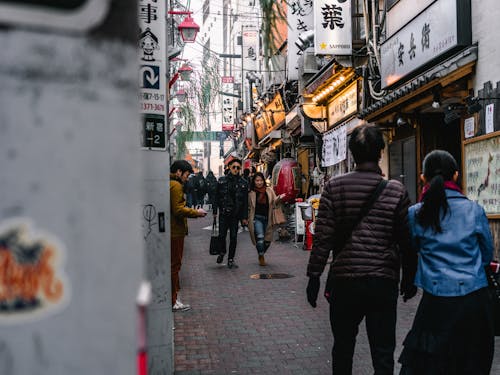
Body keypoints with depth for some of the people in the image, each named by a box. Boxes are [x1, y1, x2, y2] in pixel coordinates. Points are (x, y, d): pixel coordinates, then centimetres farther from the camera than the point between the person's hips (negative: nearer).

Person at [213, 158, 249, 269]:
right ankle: (222, 252, 28)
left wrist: (245, 217, 1)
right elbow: (217, 196, 5)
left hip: (235, 214, 0)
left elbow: (245, 201, 3)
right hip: (224, 213, 0)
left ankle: (231, 259, 13)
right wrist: (215, 211, -1)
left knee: (233, 237, 2)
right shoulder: (222, 181, 3)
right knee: (222, 235, -2)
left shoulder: (243, 183, 3)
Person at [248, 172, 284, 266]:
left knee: (267, 240, 8)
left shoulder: (269, 190, 5)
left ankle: (261, 255, 36)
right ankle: (261, 257, 1)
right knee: (260, 237, -19)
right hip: (257, 218, -3)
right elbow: (248, 206, 5)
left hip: (267, 219, 3)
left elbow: (274, 202, 3)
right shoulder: (251, 193, -1)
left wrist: (279, 198, -17)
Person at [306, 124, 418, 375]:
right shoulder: (396, 190, -4)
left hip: (344, 280, 1)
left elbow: (322, 238, -7)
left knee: (343, 347, 18)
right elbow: (407, 241, 1)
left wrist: (314, 276, 1)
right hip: (384, 282, 0)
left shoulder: (334, 187, -5)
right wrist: (409, 278, 13)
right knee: (383, 353, 9)